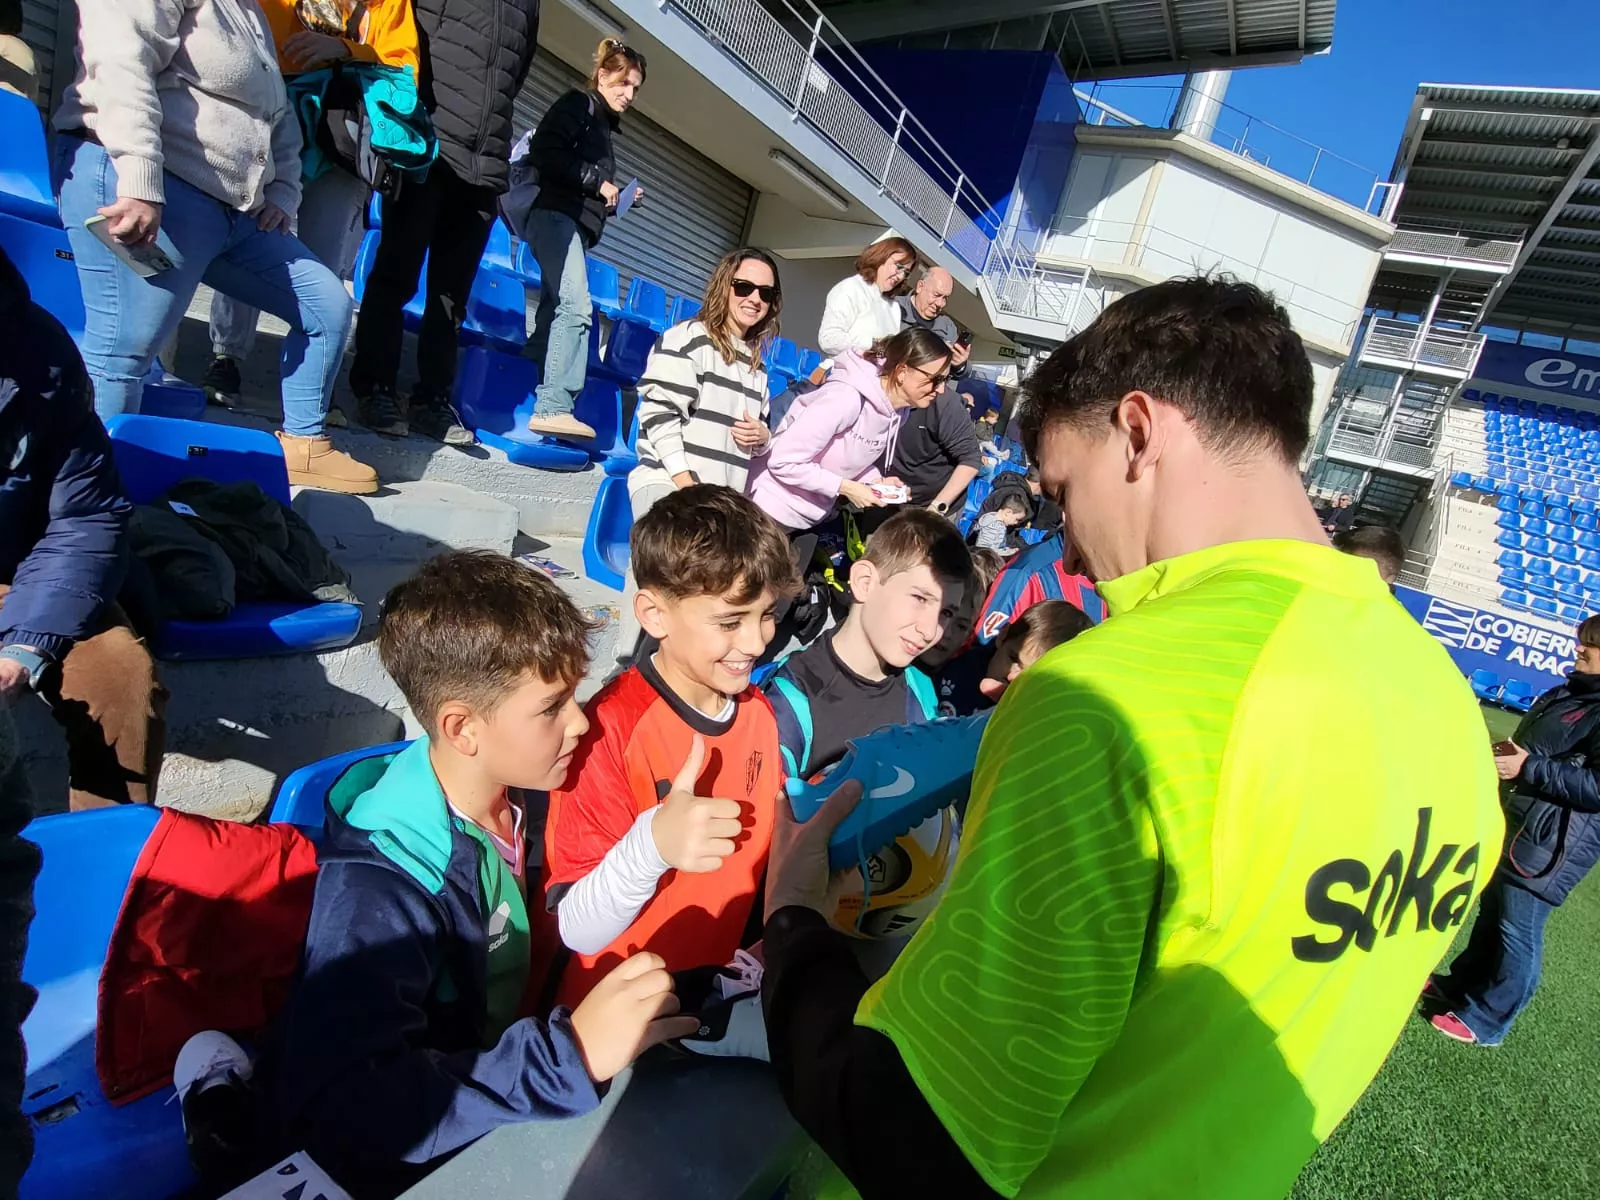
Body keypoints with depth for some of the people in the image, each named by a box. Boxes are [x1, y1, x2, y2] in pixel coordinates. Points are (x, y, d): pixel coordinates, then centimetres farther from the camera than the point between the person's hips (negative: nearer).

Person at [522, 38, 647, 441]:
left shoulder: (604, 125, 27)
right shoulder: (578, 104, 3)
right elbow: (545, 152, -13)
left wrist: (618, 198, 10)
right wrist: (598, 183, -10)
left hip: (574, 224, 9)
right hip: (556, 216, -9)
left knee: (555, 310, 3)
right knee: (576, 307, -22)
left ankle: (533, 400, 3)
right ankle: (554, 406, -29)